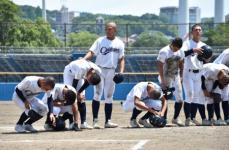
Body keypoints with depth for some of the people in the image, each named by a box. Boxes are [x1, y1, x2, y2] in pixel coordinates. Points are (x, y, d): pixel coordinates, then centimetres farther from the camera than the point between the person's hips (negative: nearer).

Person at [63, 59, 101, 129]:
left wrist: (80, 92, -14)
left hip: (80, 76, 5)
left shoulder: (98, 71, -26)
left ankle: (83, 123, 0)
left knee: (81, 99, 0)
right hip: (70, 72, -5)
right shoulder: (82, 68, -43)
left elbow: (87, 82, -10)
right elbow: (75, 82, -30)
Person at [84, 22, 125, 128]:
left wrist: (121, 71, -5)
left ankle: (108, 121, 10)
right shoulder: (100, 41, 3)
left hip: (111, 71, 2)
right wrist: (83, 60, -24)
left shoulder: (119, 43, 9)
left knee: (109, 96, 6)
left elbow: (121, 59, 10)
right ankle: (95, 121, -9)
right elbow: (91, 52, -6)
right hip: (99, 69, -2)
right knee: (97, 94, -9)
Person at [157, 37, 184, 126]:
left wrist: (180, 77, 6)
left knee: (180, 99, 5)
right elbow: (160, 66, -17)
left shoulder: (180, 52, 1)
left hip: (176, 77, 6)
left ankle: (175, 118, 19)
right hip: (166, 78, -6)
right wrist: (162, 81, -20)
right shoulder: (164, 52, -17)